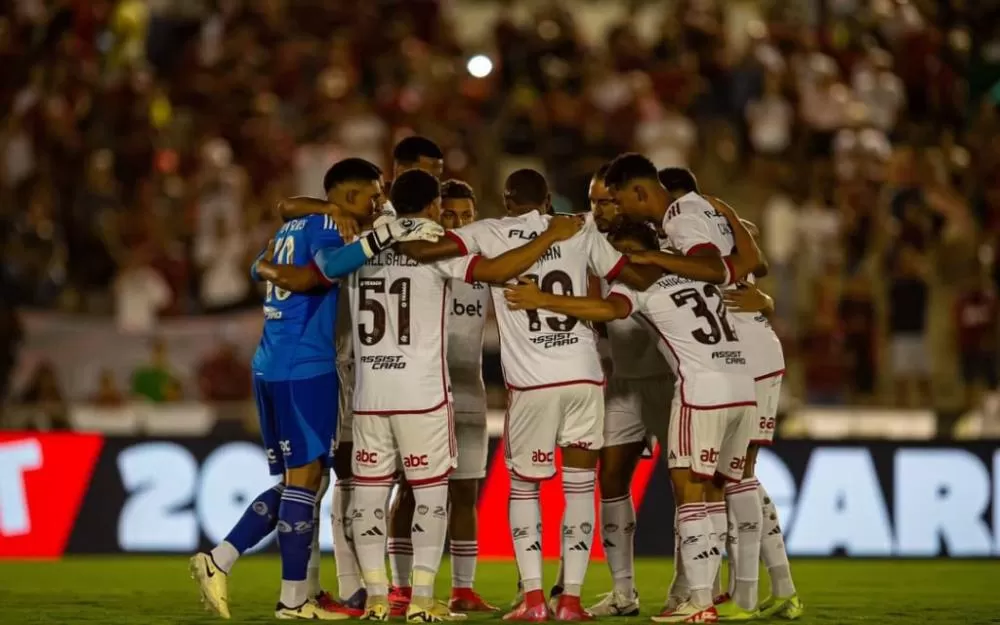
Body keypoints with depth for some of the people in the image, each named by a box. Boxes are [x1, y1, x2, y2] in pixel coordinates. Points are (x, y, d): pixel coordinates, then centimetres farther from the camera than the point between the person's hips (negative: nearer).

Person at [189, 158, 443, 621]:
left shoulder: (292, 227, 18)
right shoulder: (325, 225, -8)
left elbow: (259, 270, 37)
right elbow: (330, 266, -32)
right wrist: (387, 235, -34)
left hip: (270, 368, 9)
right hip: (305, 369, -9)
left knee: (293, 481, 14)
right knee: (304, 478, -4)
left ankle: (218, 561, 7)